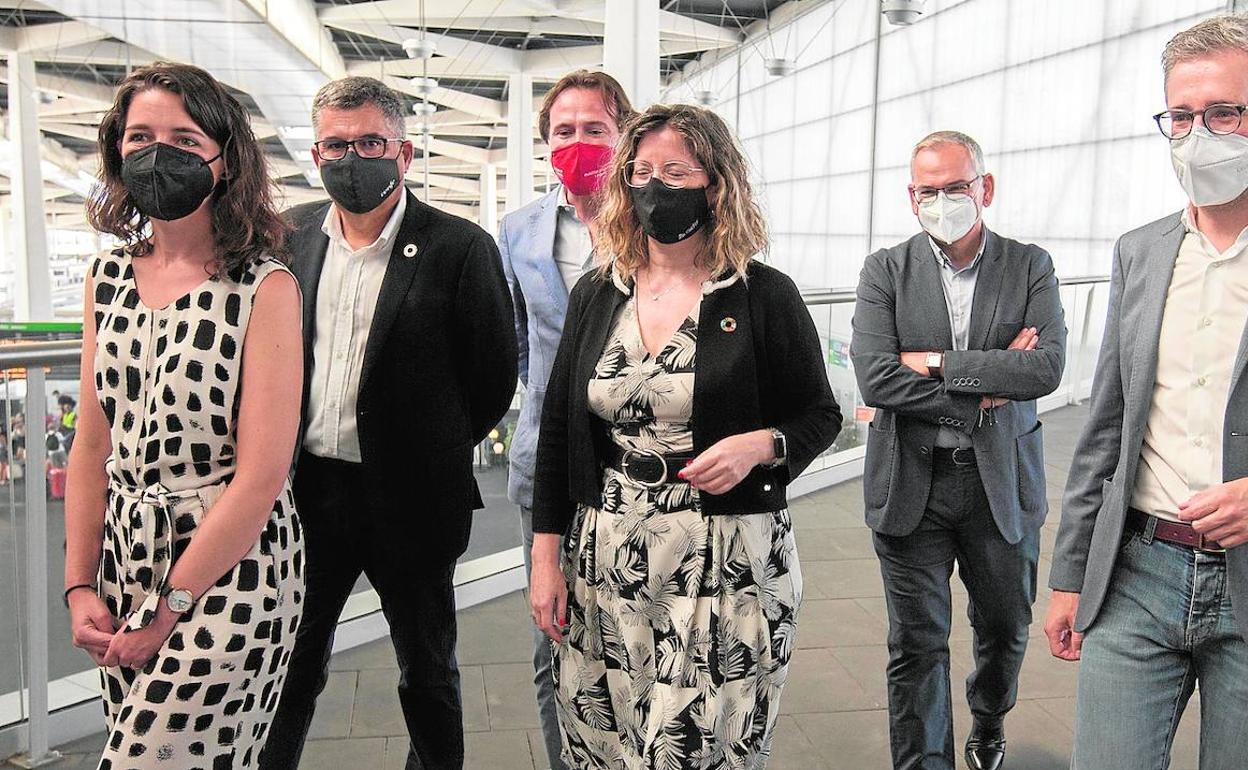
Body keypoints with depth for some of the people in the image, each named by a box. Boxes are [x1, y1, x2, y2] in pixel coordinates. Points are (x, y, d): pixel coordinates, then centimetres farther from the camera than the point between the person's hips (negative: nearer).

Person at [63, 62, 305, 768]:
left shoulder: (265, 286, -13)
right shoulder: (109, 277, 5)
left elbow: (262, 475, -16)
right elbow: (92, 449, 9)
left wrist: (169, 607, -11)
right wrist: (80, 586, 3)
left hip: (229, 570, -5)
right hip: (123, 563, 6)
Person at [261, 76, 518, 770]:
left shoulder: (460, 248, -12)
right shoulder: (291, 235, 4)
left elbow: (495, 377, -6)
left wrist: (429, 452, 1)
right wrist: (293, 456, 8)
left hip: (408, 497, -3)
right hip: (306, 490, 4)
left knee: (428, 672, 17)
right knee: (291, 666, 17)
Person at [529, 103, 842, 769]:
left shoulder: (765, 296, -3)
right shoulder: (595, 295, 7)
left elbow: (821, 415, 4)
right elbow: (557, 432, 9)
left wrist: (757, 446, -17)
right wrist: (545, 558, 5)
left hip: (730, 559, -3)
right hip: (604, 558, 4)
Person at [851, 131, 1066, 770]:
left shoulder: (1031, 267, 1)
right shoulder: (885, 271, -2)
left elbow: (1048, 367, -14)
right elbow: (875, 379, -15)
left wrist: (937, 363, -18)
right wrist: (992, 380, -15)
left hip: (1002, 483, 2)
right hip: (911, 484, -2)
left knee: (1005, 626, 20)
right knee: (916, 645, 5)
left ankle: (989, 719, 50)